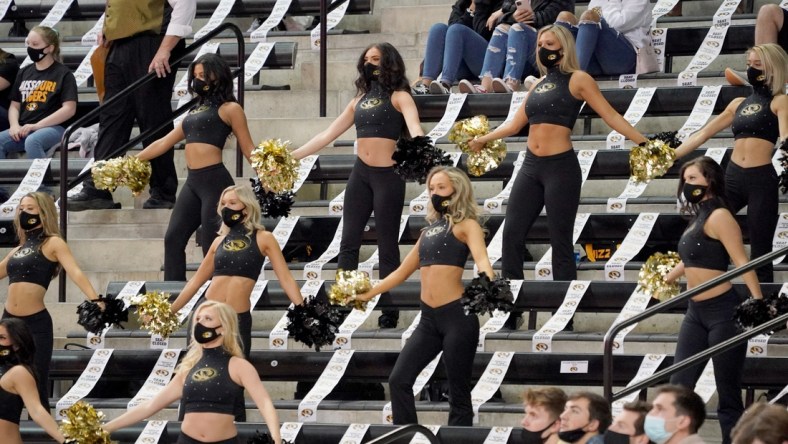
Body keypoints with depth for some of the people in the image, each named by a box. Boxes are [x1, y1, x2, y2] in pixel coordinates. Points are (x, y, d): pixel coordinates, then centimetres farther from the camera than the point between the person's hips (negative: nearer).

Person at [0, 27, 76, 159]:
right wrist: (14, 125, -3)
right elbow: (15, 105, 20)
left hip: (52, 127, -5)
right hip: (24, 129, 5)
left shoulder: (63, 74, 2)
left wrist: (37, 125, -14)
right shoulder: (24, 72, 19)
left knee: (32, 141, -38)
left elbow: (69, 109, -7)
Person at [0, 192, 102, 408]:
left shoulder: (52, 243, -1)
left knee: (37, 385, -4)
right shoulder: (18, 250, 17)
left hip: (36, 323, -6)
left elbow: (75, 272, -16)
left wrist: (95, 300, -31)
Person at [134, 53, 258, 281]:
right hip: (193, 183, 8)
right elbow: (163, 144, 26)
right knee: (173, 238, 2)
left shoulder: (229, 109, 1)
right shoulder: (194, 112, 21)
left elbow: (248, 149, -2)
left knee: (211, 246, -8)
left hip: (215, 181, -8)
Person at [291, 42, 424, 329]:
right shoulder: (359, 101, 14)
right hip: (360, 174, 6)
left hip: (388, 175, -6)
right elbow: (327, 135, 17)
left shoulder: (399, 96, -3)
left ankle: (390, 311, 6)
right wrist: (291, 156, 13)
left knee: (387, 246, -1)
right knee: (348, 242, 5)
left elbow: (414, 126, -22)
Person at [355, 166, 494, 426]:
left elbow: (482, 260, -18)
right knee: (399, 380, 1)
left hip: (457, 315, -7)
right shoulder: (429, 230, 19)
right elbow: (402, 272, 28)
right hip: (429, 318, 7)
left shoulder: (466, 225, 0)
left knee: (458, 393, -3)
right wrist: (368, 294, 29)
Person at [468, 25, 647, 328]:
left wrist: (643, 142, -16)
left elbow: (610, 115, -8)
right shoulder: (537, 86, 16)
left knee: (560, 243, -4)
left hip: (561, 167, -7)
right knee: (512, 234, 2)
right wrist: (482, 140, 29)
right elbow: (515, 124, 23)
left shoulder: (577, 80, -3)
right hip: (531, 167, 7)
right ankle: (510, 312, 9)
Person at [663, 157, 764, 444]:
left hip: (723, 312, -9)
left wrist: (758, 302, -30)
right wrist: (666, 280, 48)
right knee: (678, 387, 5)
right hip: (696, 314, 9)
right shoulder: (698, 218, 15)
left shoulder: (719, 216, -11)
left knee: (729, 398, -4)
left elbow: (741, 262, -20)